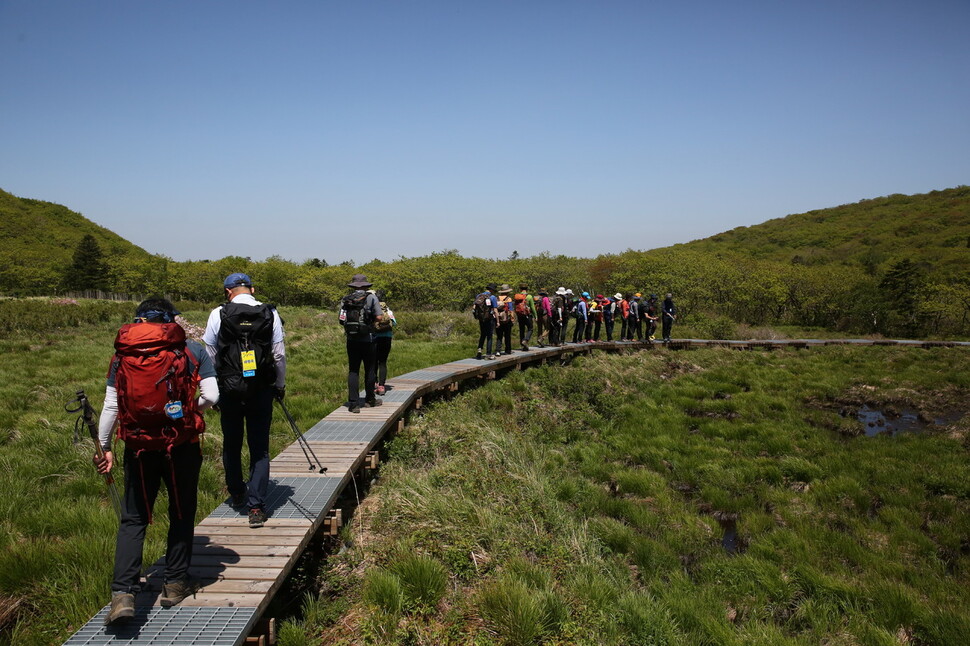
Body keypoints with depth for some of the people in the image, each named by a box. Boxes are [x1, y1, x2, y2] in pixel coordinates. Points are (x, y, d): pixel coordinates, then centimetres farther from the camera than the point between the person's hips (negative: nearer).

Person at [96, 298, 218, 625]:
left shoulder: (122, 354, 2)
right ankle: (176, 583, 23)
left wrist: (104, 446, 8)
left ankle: (123, 593, 1)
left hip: (139, 448, 1)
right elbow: (211, 396, -9)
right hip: (181, 446, -1)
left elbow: (111, 405, 0)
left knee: (133, 518, 11)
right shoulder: (191, 350, -3)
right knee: (181, 513, 15)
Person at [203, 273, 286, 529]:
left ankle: (237, 494, 36)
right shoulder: (270, 314, -1)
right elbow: (279, 354, 1)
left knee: (231, 445, 19)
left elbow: (209, 353, 2)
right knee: (260, 449, 5)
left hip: (229, 390, 0)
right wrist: (280, 384, 14)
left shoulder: (219, 314, -2)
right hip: (262, 390, 0)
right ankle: (256, 506, 1)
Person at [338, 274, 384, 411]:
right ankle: (370, 400, 23)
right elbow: (379, 317, -8)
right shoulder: (371, 297, -5)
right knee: (370, 370, 11)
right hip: (367, 339, -2)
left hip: (351, 340, 2)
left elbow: (341, 320, 1)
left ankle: (354, 403, 1)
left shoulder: (345, 300, 3)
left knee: (353, 371, 6)